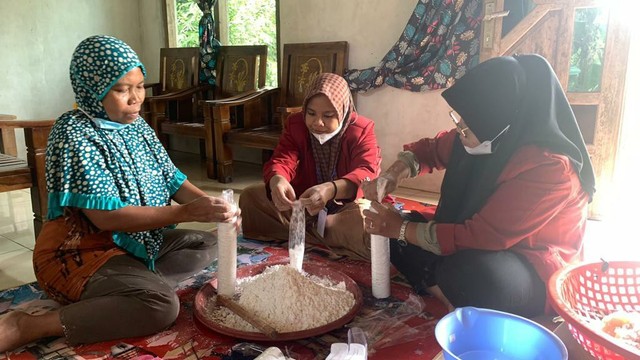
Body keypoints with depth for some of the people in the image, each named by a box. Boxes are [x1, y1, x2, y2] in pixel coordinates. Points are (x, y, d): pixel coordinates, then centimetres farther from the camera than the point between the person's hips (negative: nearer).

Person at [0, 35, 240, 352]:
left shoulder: (135, 124, 4)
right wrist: (188, 212, -31)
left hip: (136, 240, 9)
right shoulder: (74, 134, -20)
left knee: (207, 244, 7)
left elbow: (172, 180, 5)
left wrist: (211, 204, -16)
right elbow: (106, 217, -27)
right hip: (80, 251, -9)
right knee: (162, 305, -29)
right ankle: (27, 327, -19)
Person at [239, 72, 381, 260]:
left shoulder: (362, 130, -14)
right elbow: (281, 161, -20)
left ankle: (302, 232, -21)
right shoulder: (296, 125, -5)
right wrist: (277, 181, -48)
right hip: (303, 204, 3)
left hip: (346, 208, -3)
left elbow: (367, 172, -31)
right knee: (250, 197, -17)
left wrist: (331, 190, -54)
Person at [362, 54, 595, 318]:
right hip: (482, 250, 8)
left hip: (538, 277, -7)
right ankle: (456, 305, -10)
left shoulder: (549, 167, -30)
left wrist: (402, 228, -20)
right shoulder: (483, 137, -8)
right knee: (402, 235, -3)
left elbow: (482, 238, -31)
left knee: (468, 271, -38)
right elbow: (431, 149, 11)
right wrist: (395, 173, -10)